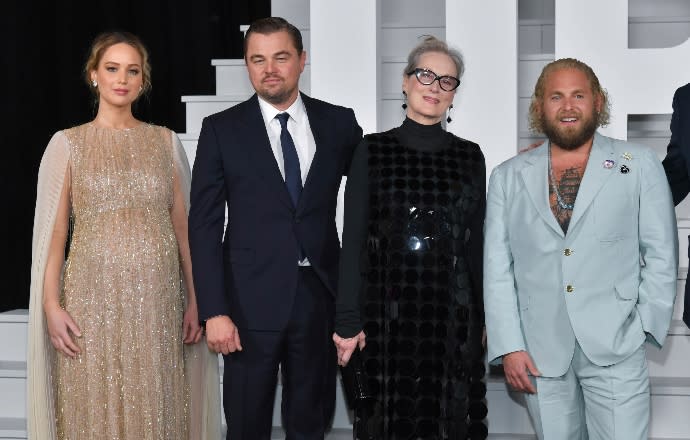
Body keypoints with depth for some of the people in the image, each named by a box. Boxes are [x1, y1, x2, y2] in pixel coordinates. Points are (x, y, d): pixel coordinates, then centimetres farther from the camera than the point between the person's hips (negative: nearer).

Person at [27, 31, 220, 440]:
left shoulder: (166, 141, 7)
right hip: (94, 297, -2)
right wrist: (51, 305, -7)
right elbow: (53, 230, 1)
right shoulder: (67, 143, 2)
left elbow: (183, 225, 7)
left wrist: (196, 298, 3)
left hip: (158, 298, 2)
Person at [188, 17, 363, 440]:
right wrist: (214, 311, -11)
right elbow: (204, 225, -3)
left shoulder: (339, 122, 4)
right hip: (252, 301, -1)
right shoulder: (222, 130, -1)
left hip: (319, 296, 2)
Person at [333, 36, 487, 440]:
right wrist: (348, 320, -6)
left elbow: (476, 243, 10)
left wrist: (485, 319, 7)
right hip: (388, 311, -1)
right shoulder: (373, 150, 1)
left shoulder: (470, 156, 7)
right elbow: (354, 240, -1)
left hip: (452, 313, 2)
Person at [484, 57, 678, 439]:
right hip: (540, 350, 2)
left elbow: (661, 253, 5)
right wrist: (509, 347, -2)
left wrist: (645, 325, -4)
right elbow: (497, 268, 5)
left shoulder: (639, 164, 5)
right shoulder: (508, 177, 8)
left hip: (615, 346, -1)